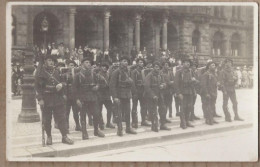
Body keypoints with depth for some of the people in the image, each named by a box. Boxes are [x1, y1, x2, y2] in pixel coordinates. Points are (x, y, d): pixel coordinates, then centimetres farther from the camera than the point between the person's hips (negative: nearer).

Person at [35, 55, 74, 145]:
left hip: (58, 98, 3)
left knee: (61, 117, 2)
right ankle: (49, 137, 22)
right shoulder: (40, 72, -2)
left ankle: (64, 136, 7)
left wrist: (61, 84, -6)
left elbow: (62, 81, 19)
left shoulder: (57, 71, 11)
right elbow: (38, 87, -6)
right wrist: (40, 99, -13)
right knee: (47, 120, 6)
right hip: (46, 99, -3)